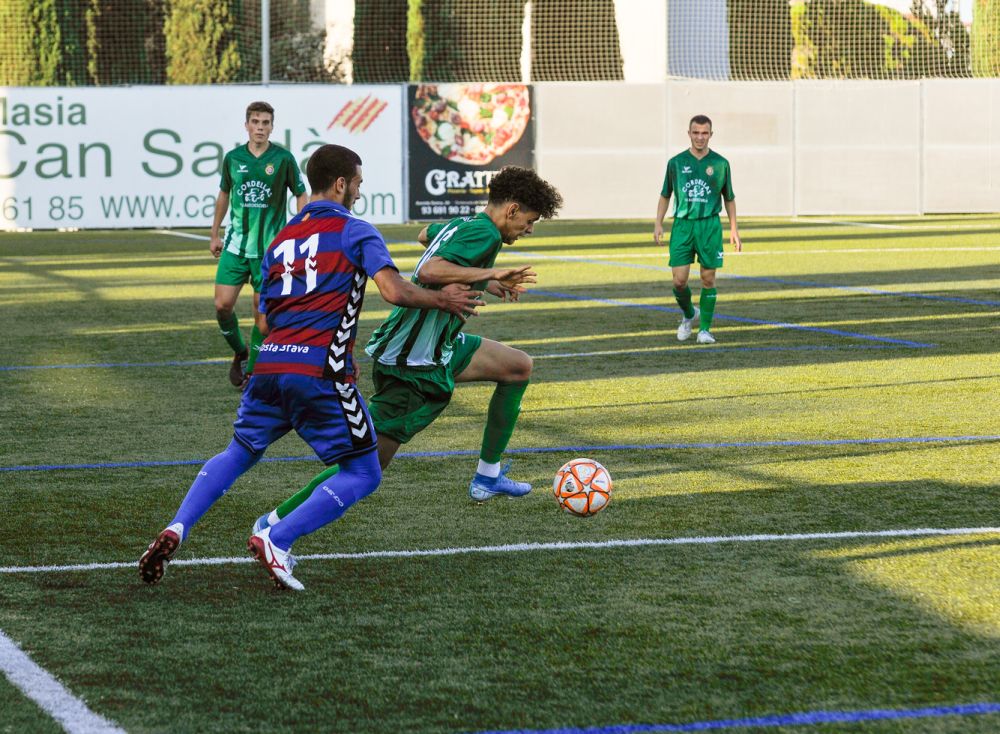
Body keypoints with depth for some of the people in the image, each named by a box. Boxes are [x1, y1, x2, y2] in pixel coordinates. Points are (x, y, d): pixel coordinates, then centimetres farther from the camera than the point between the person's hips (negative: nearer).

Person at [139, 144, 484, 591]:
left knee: (238, 453, 27)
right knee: (363, 475, 5)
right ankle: (276, 542, -10)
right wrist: (443, 300, 4)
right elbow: (394, 290, -11)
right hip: (321, 371, -6)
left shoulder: (279, 240, 21)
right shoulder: (355, 231, 3)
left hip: (269, 365, 6)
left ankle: (176, 530, 6)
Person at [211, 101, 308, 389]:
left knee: (262, 310, 0)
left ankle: (252, 370, 13)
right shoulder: (233, 158, 3)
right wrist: (214, 235, 20)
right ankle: (240, 352, 21)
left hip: (269, 248, -2)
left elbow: (301, 195, 3)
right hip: (235, 244, 2)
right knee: (223, 305, -5)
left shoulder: (283, 159, -6)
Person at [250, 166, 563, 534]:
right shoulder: (485, 234, -18)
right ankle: (274, 523, 0)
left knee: (519, 367, 18)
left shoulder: (461, 224, 10)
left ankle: (487, 477, 22)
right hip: (412, 365, -11)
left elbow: (425, 235, 35)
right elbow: (430, 271, -33)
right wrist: (491, 273, -31)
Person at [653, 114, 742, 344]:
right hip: (682, 224, 0)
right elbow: (665, 195, 14)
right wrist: (658, 224, 4)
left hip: (710, 225, 0)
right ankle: (688, 314, 23)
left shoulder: (720, 163, 3)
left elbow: (729, 198, 11)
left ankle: (705, 329, 11)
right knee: (679, 280, -6)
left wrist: (734, 230, 7)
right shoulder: (676, 163, 4)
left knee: (708, 279, 0)